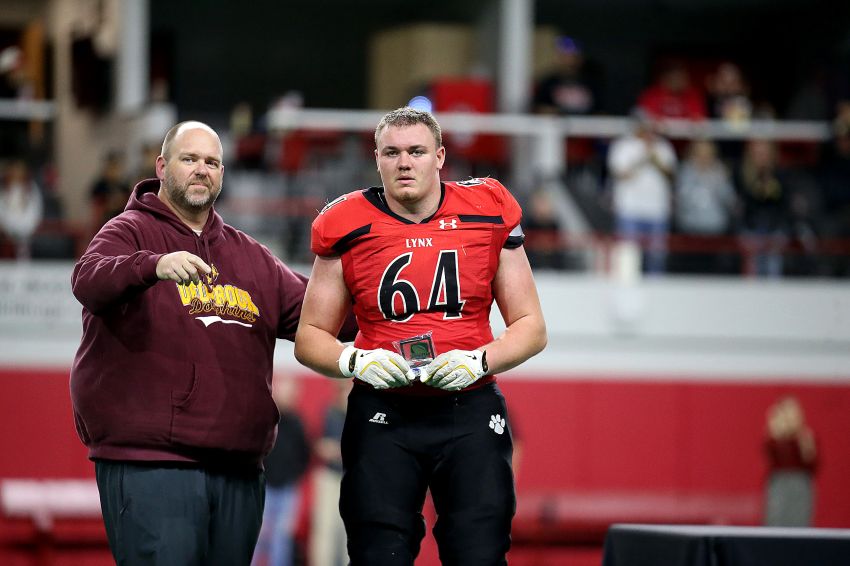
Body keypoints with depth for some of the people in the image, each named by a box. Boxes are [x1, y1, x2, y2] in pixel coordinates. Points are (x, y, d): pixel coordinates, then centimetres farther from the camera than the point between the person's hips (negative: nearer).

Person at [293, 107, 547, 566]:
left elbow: (531, 327, 8)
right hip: (383, 413, 0)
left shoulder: (488, 215, 3)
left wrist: (479, 361, -11)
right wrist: (355, 361, -11)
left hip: (470, 409, 0)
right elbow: (310, 337, 10)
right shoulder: (349, 228, 3)